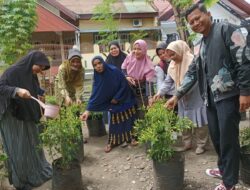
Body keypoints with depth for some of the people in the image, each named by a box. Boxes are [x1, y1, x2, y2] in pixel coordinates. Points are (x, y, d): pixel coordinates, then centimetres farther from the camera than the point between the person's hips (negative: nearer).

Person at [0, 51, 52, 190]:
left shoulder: (32, 76, 7)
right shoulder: (13, 71, -15)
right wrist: (17, 90, -35)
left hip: (29, 118, 8)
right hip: (13, 118, -8)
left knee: (33, 145, 17)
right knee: (19, 150, 2)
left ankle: (38, 173, 33)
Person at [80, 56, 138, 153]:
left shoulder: (114, 71, -24)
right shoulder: (97, 78, -14)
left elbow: (124, 85, -16)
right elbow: (95, 95, -17)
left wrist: (117, 98, -15)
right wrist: (88, 110, -26)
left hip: (125, 100, -2)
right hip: (113, 103, 2)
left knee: (128, 119, 7)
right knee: (114, 122, 7)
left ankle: (130, 138, 23)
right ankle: (111, 142, 17)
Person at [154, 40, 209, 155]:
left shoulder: (193, 61, -18)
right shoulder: (172, 65, 4)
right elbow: (168, 81, 3)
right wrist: (160, 93, -13)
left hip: (196, 98, -7)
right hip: (183, 99, 7)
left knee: (198, 121, 1)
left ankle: (201, 144, 14)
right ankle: (187, 144, 23)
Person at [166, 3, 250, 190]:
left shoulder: (226, 30, -6)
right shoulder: (202, 45, 18)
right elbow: (193, 72, 21)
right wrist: (177, 95, 16)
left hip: (228, 95, -7)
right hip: (211, 98, 8)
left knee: (228, 138, -1)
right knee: (216, 136, 16)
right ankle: (223, 168, 36)